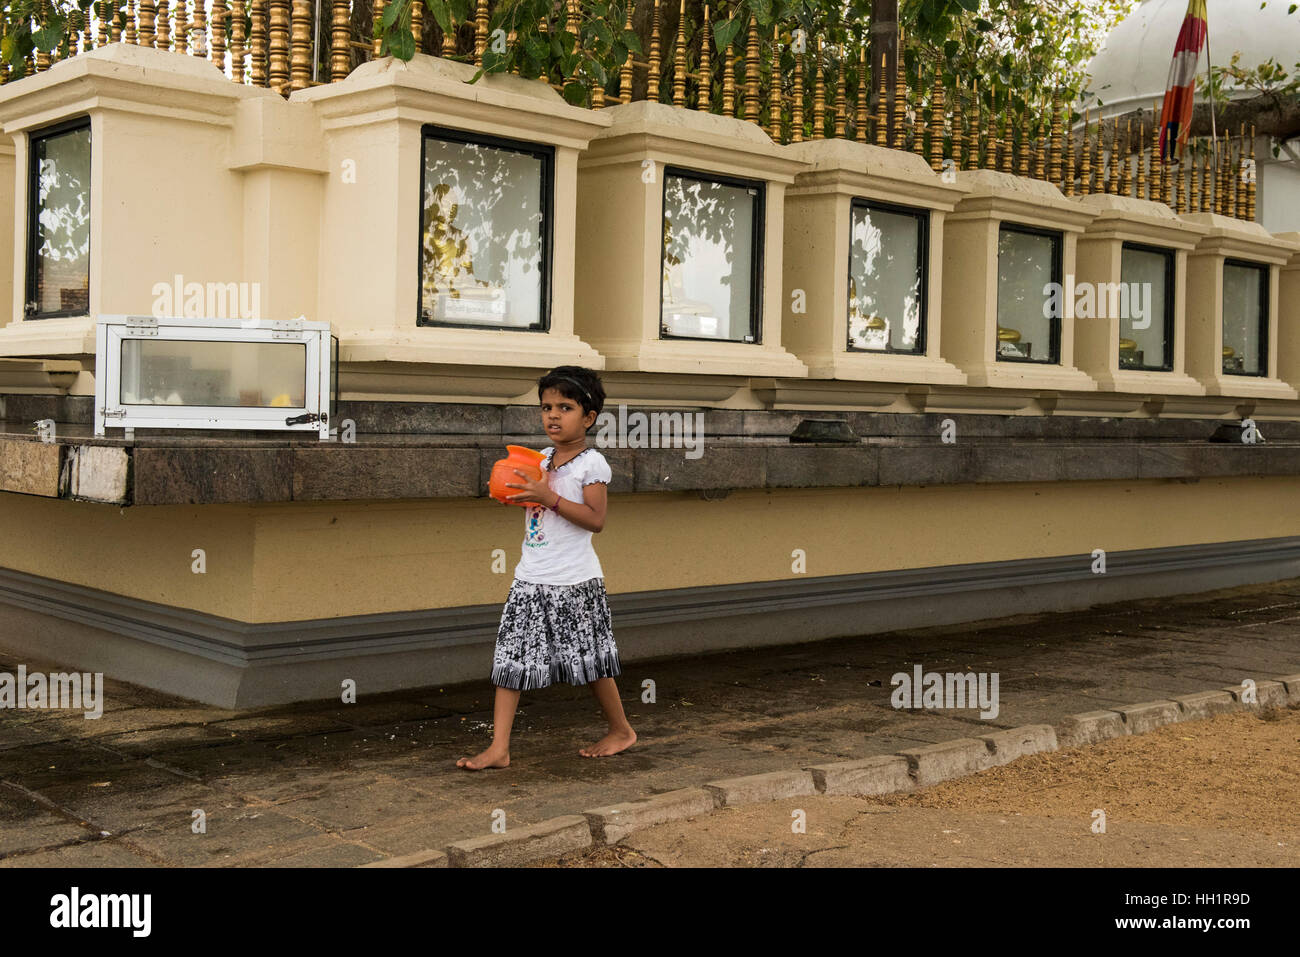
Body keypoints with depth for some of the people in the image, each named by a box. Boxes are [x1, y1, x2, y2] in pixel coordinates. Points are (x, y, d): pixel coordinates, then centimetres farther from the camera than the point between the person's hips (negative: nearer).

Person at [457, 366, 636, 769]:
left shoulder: (591, 463, -10)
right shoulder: (542, 459, 10)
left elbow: (596, 519, -19)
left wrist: (548, 497, -25)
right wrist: (514, 493, 3)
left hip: (574, 583, -6)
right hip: (530, 577, 6)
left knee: (591, 660, 7)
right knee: (510, 659, 0)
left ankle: (621, 730, 29)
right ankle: (498, 748, 2)